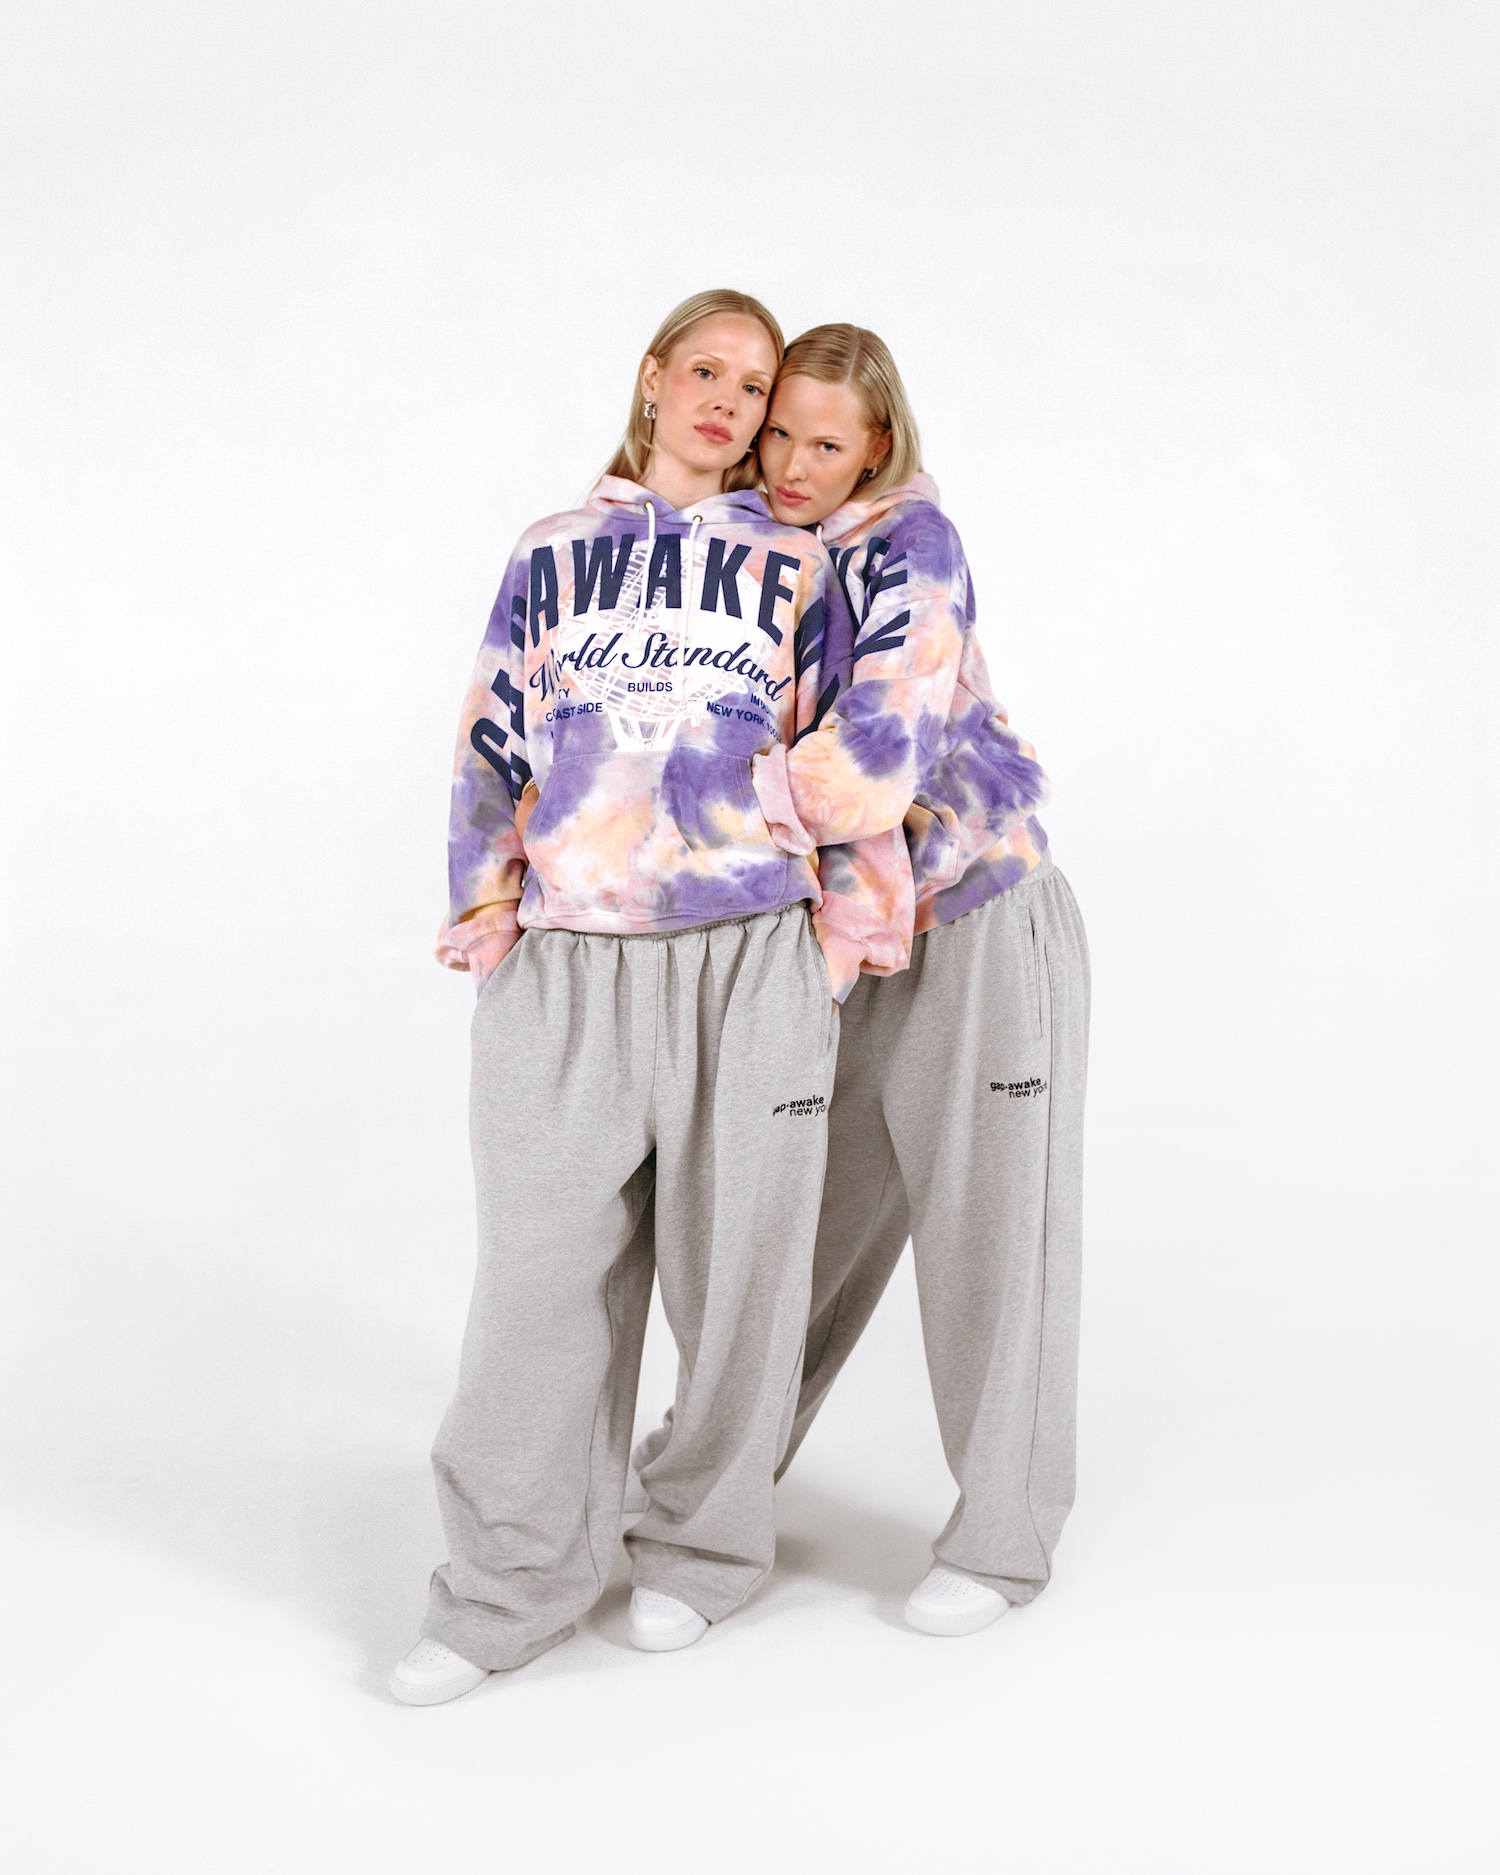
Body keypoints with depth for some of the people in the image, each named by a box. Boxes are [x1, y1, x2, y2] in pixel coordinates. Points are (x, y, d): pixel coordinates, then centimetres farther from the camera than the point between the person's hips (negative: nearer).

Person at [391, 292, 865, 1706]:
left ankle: (704, 1547, 24)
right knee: (542, 1271, 1)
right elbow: (491, 742, 14)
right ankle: (510, 1586, 14)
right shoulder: (554, 555, 16)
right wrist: (484, 902, 5)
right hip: (564, 966, 1)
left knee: (733, 1264, 4)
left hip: (751, 962, 0)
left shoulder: (792, 567, 13)